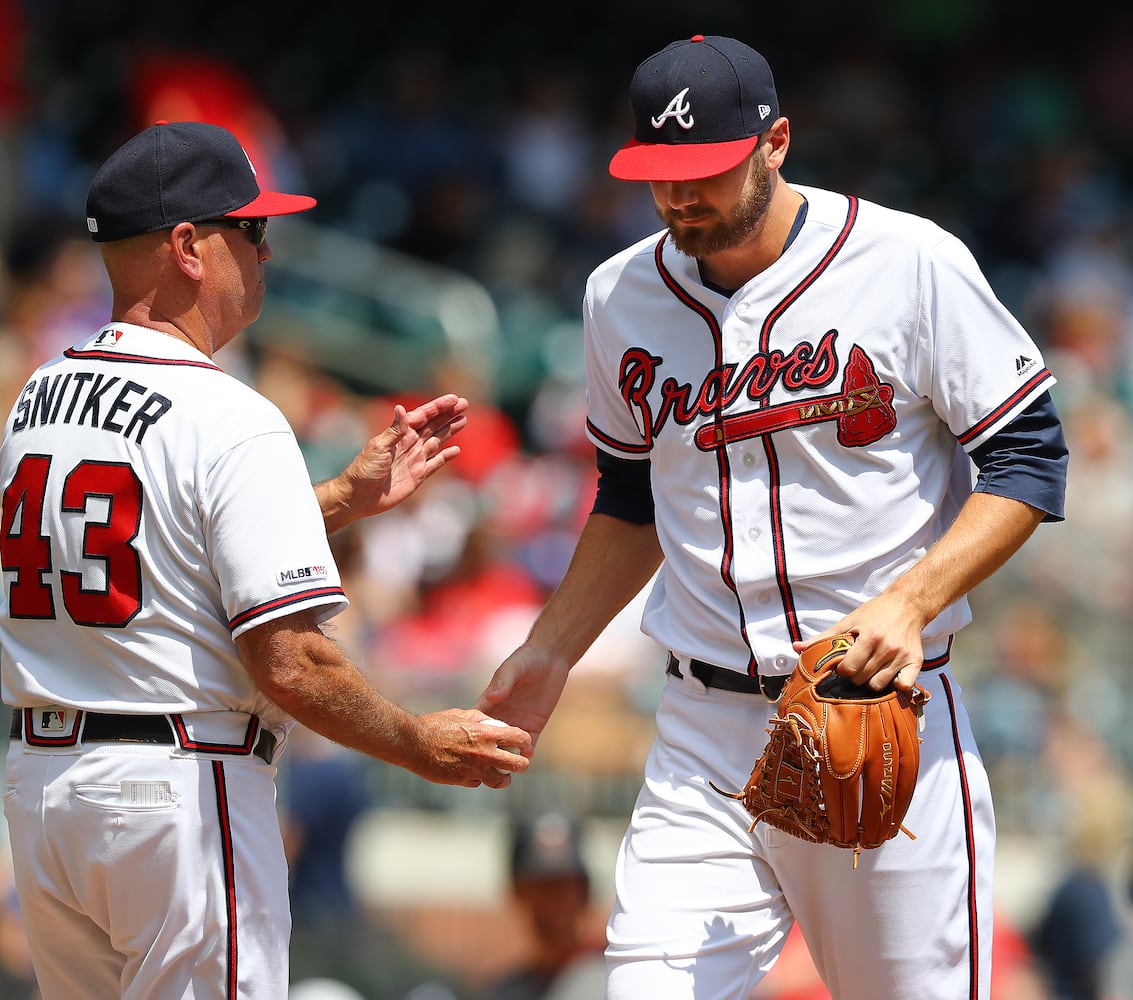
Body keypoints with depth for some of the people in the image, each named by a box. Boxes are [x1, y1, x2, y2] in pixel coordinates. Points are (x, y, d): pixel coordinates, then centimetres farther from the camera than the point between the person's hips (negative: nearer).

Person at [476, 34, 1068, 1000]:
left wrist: (910, 602, -18)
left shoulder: (913, 265, -7)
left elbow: (1028, 460, -5)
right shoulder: (623, 296, 8)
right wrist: (548, 656, 17)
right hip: (706, 730, 4)